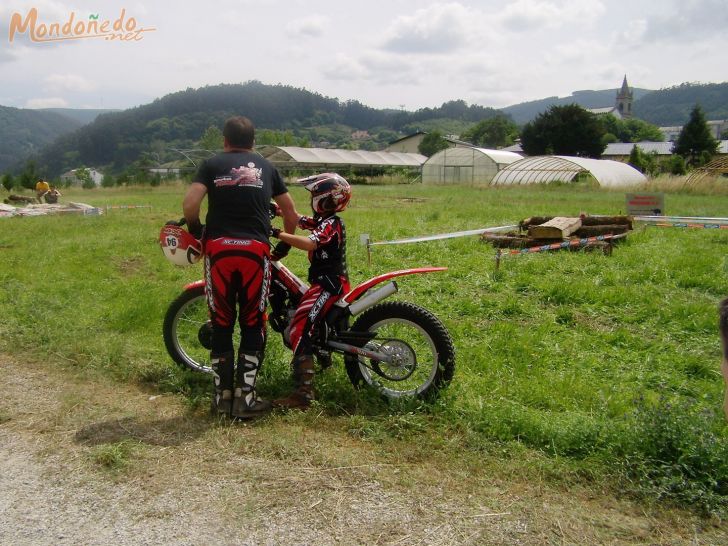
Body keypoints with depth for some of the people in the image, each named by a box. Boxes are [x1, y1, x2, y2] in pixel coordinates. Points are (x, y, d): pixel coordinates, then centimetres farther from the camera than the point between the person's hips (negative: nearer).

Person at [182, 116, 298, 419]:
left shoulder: (212, 164, 9)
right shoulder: (266, 167, 15)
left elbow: (189, 204, -6)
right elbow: (291, 213, 17)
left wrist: (195, 229, 13)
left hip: (219, 248, 0)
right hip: (255, 250, 0)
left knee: (221, 324, 10)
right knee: (253, 325, 9)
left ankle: (222, 394, 17)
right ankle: (245, 397, 8)